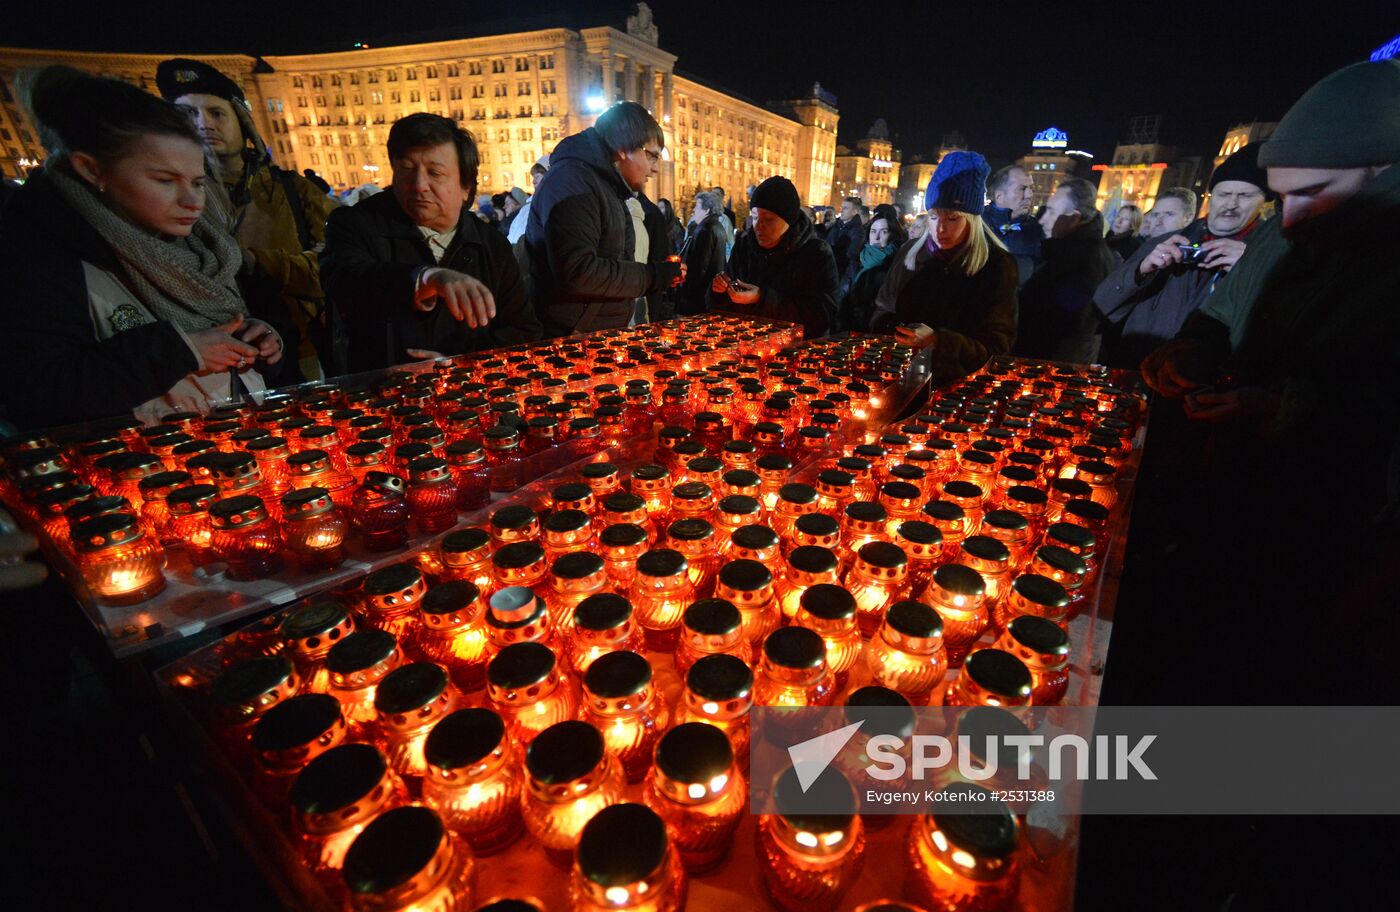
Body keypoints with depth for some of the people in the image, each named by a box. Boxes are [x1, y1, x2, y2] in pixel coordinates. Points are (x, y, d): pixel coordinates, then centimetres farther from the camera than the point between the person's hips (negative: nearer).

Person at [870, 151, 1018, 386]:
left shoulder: (997, 265, -2)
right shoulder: (910, 252, 9)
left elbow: (996, 346, -6)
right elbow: (883, 312, 14)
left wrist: (938, 342, -22)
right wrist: (892, 331, -9)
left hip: (960, 382, -3)